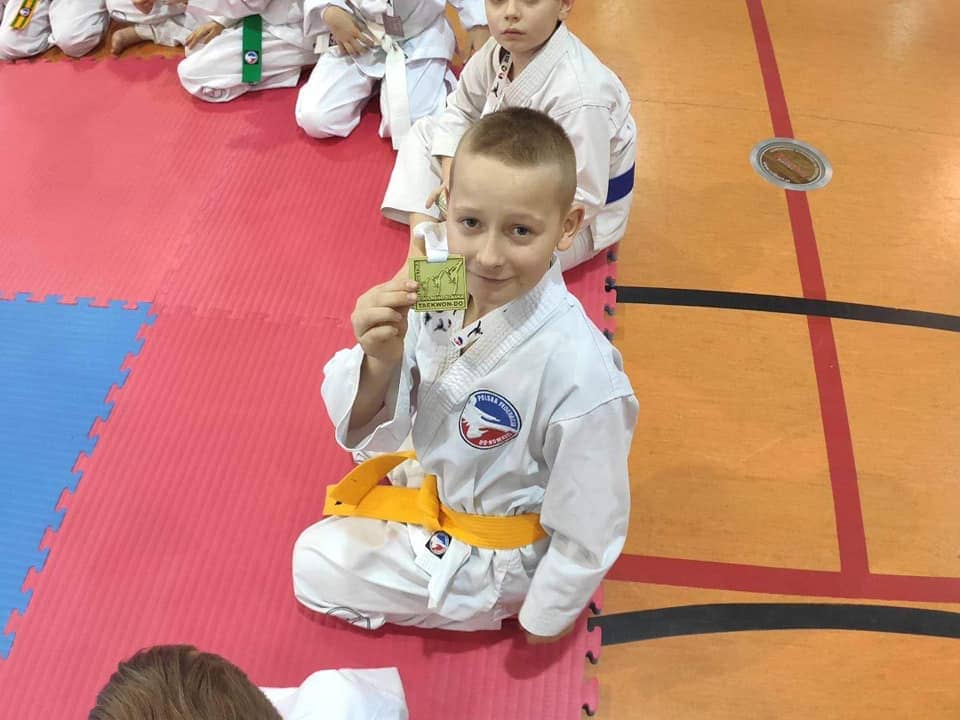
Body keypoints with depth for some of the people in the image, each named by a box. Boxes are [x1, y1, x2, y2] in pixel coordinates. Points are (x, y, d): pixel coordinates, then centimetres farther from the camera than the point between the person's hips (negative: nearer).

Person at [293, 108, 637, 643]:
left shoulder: (579, 370, -38)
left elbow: (588, 524, -22)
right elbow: (373, 426, -15)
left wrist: (548, 614, -6)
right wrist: (379, 362, -37)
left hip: (497, 555, -6)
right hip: (441, 476, 6)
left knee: (319, 571, 5)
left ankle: (494, 601, 17)